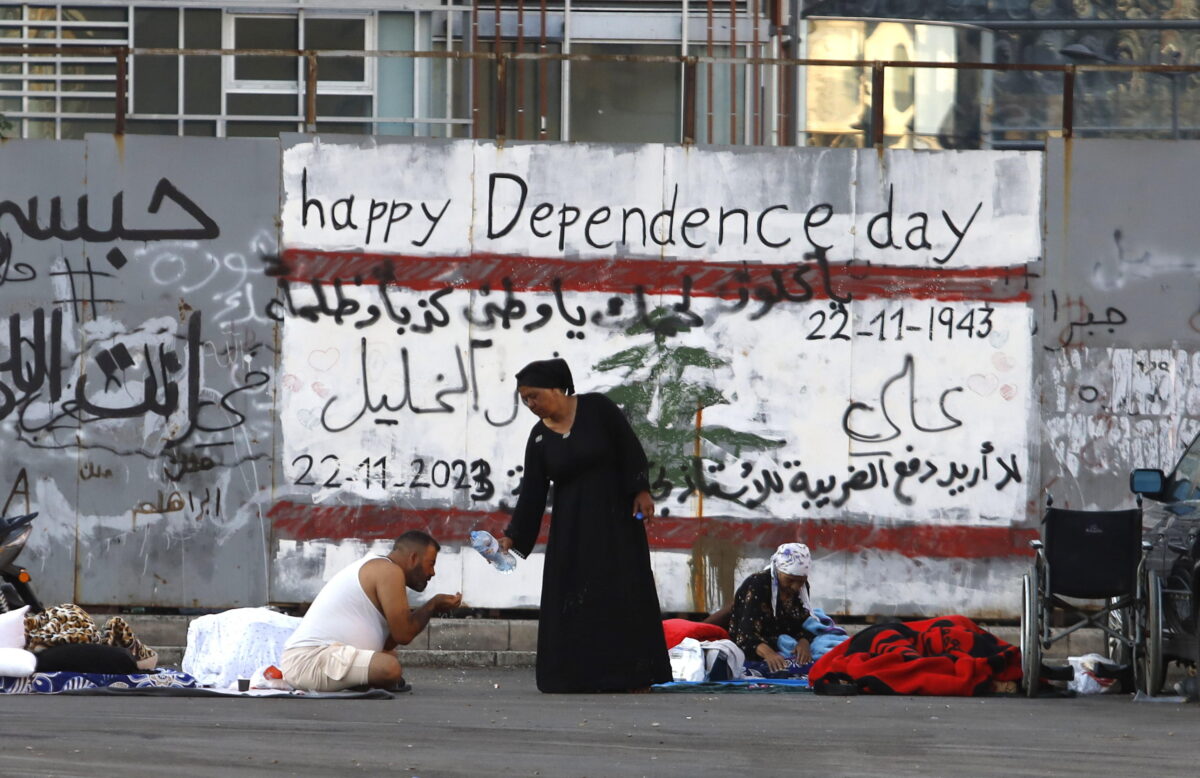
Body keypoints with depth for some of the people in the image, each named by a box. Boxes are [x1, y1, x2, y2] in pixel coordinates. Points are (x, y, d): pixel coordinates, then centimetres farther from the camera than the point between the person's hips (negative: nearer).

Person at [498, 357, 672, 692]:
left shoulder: (597, 408, -10)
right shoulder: (539, 437, 0)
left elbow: (629, 449, -7)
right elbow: (531, 494, -2)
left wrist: (641, 491, -13)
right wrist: (511, 538, -9)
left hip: (615, 516, -4)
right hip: (571, 526, 4)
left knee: (623, 594, -5)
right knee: (570, 598, -1)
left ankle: (634, 677, -5)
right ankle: (580, 677, 1)